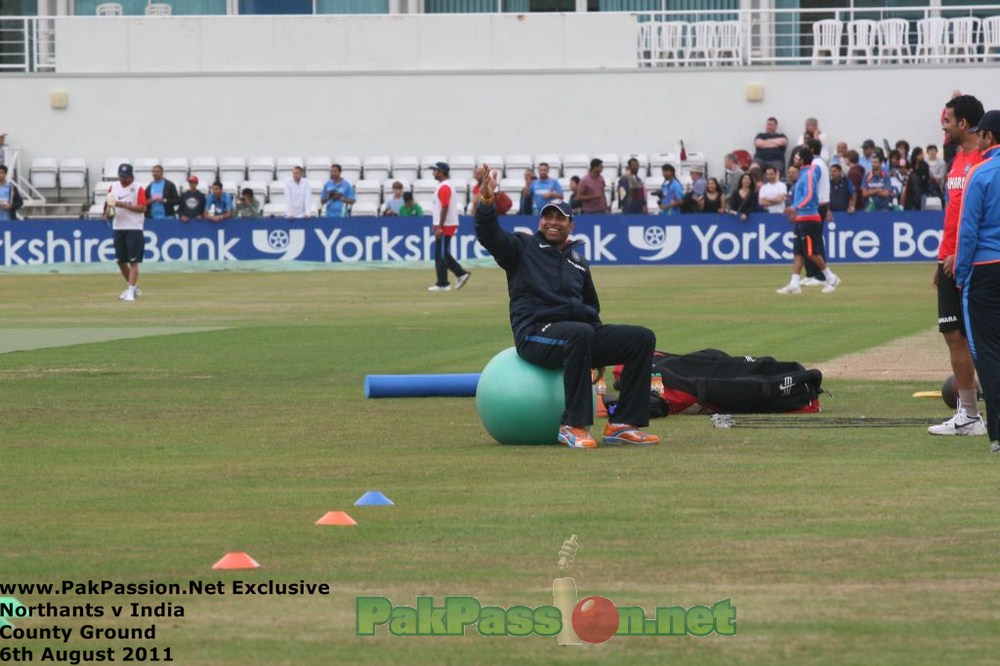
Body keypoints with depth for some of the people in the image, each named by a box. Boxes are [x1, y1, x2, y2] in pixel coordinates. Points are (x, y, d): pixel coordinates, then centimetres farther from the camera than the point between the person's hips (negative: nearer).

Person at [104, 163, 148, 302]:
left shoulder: (137, 188, -6)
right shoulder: (113, 187, 10)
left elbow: (142, 208, -13)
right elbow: (109, 204, 15)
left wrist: (123, 205, -20)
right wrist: (108, 212, -8)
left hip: (134, 228, -6)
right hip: (118, 228, 6)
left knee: (133, 261, -9)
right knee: (120, 260, 10)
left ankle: (131, 291, -10)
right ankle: (133, 287, 26)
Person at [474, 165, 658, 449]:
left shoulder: (578, 261, 25)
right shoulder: (522, 247, 9)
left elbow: (590, 305, 32)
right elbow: (488, 235, -9)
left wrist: (604, 347, 21)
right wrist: (487, 200, -26)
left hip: (578, 330, 7)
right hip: (534, 333, -7)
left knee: (642, 338, -8)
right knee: (580, 333, -40)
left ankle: (622, 425, -12)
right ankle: (573, 426, -37)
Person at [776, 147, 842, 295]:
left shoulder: (808, 175, -14)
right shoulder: (804, 174, 14)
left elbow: (809, 195, -25)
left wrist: (795, 207, -33)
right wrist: (796, 211, 24)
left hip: (808, 219, -10)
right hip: (801, 219, 10)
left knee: (812, 253, -6)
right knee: (797, 252, 4)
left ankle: (831, 278, 5)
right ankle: (794, 284, 0)